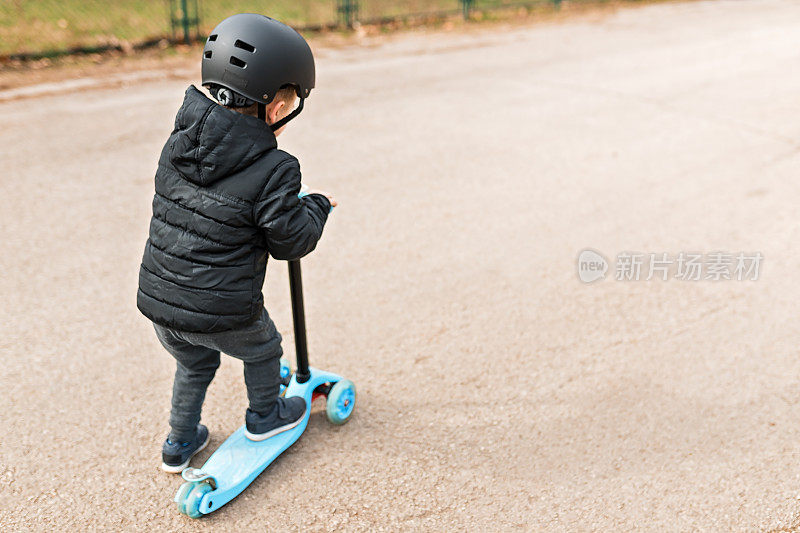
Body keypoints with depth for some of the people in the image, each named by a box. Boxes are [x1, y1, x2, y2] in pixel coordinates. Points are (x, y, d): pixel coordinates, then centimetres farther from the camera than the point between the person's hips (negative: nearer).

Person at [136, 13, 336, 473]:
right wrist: (317, 207, 8)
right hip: (223, 312, -6)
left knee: (195, 365, 32)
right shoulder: (273, 170, -19)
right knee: (263, 349, 26)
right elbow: (291, 241, -12)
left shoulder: (178, 145, 0)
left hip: (158, 298, 6)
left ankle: (180, 443, 46)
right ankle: (265, 416, 48)